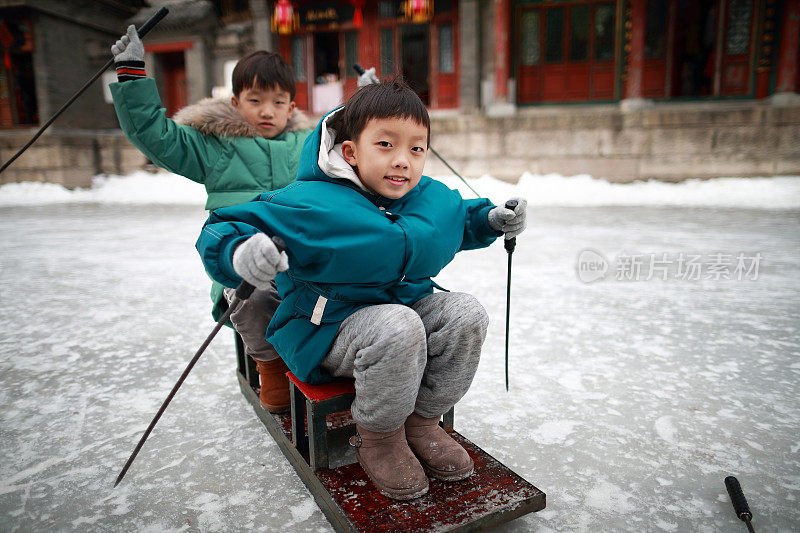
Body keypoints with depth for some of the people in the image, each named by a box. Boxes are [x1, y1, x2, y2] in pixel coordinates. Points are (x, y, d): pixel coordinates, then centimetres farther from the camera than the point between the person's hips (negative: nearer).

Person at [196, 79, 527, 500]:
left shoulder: (435, 198, -1)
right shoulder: (309, 204, -21)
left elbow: (462, 219, 24)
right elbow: (220, 230, -19)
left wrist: (492, 220, 3)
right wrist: (240, 252, -42)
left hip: (408, 305, 6)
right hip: (329, 329, -6)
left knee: (466, 314, -17)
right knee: (398, 327, -36)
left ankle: (422, 422, 3)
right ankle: (377, 438, -7)